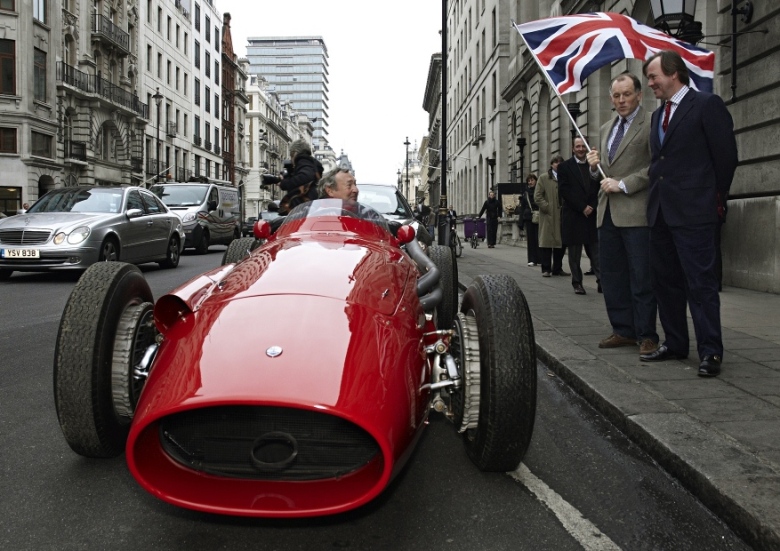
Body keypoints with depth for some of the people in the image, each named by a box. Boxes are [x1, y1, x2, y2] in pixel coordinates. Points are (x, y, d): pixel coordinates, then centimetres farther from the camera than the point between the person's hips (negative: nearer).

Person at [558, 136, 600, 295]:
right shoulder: (565, 167, 3)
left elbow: (598, 189, 9)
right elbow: (565, 191, -6)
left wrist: (592, 207, -6)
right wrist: (582, 207, -11)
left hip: (592, 214, 2)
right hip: (573, 215, -2)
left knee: (596, 251, -2)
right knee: (574, 253, 2)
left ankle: (601, 280, -1)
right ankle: (577, 283, 9)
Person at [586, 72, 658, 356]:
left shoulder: (652, 124, -3)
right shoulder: (606, 129, 20)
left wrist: (623, 184, -15)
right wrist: (595, 166, 4)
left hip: (636, 211, -7)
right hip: (608, 212, 7)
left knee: (642, 277, -3)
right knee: (611, 276, 9)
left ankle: (646, 335, 6)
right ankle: (623, 330, 18)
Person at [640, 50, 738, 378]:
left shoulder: (707, 105, -5)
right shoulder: (658, 115, 18)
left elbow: (726, 154, -5)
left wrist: (715, 195, 2)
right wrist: (656, 197, 12)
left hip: (692, 212, -8)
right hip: (660, 211, 8)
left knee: (701, 283, -5)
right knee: (665, 281, 11)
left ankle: (710, 352, 1)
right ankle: (675, 344, 22)